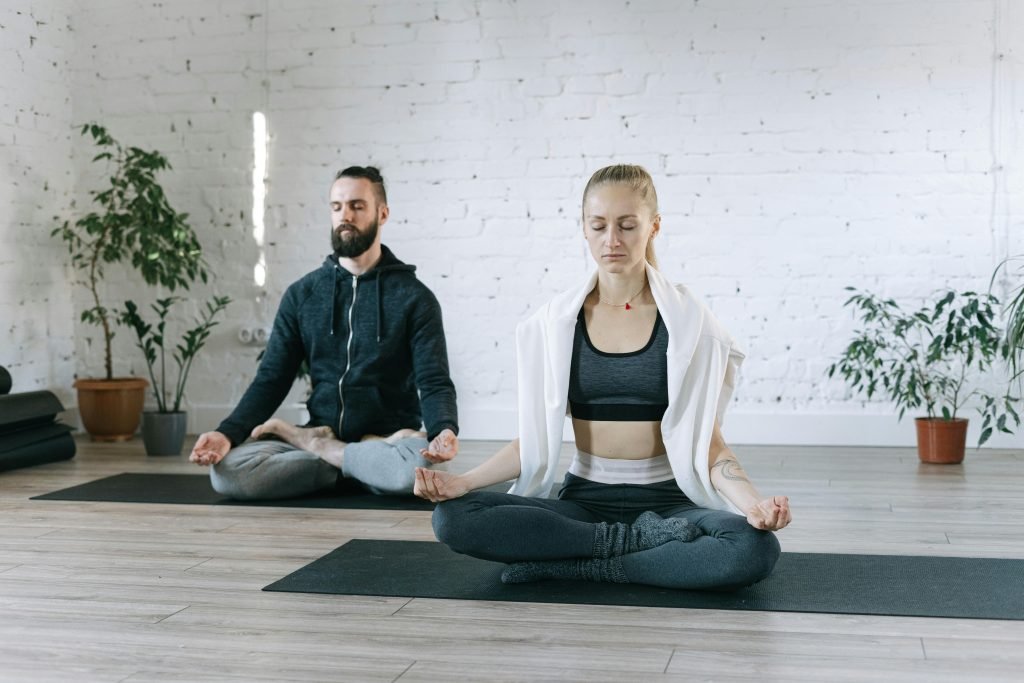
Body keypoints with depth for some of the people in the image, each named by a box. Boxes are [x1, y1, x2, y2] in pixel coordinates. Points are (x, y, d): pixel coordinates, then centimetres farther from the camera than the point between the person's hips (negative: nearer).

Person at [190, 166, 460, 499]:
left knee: (416, 465, -39)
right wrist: (228, 433, -13)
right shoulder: (302, 295, 9)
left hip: (388, 436, -2)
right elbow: (271, 380, 6)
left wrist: (444, 431, -32)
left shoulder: (414, 297, 0)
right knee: (227, 471, -25)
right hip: (320, 432, 2)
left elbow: (434, 383, -8)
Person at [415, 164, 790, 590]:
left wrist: (752, 503, -21)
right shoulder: (555, 323, 4)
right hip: (583, 499, 2)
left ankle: (566, 565, -20)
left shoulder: (688, 322, -1)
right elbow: (536, 440, 5)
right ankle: (641, 541, -18)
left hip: (666, 501, -1)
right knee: (453, 518, -25)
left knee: (755, 548, -34)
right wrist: (463, 482, -11)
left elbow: (706, 442, -3)